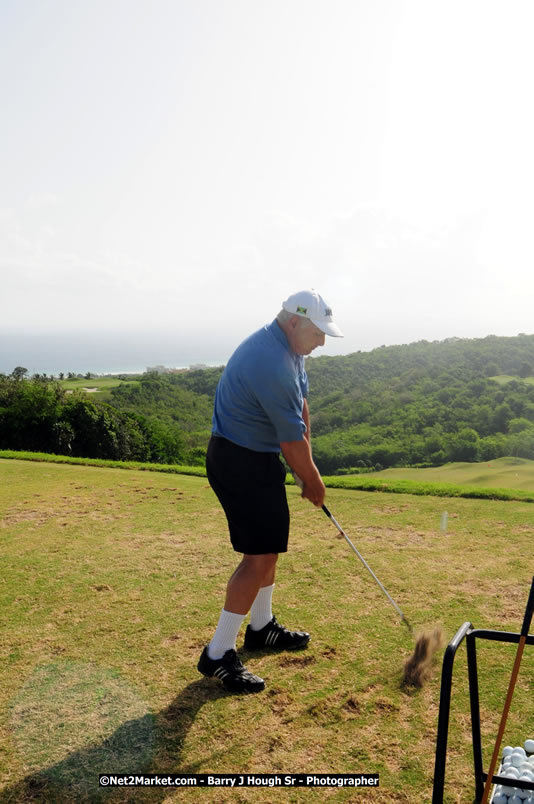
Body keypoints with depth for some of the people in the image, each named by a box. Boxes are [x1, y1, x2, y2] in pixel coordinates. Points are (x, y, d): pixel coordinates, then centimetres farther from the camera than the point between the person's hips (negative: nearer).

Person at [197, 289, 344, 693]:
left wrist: (307, 469, 3)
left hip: (257, 458, 11)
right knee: (260, 554, -7)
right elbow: (292, 439, -20)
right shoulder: (272, 364, -27)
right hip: (240, 462, -11)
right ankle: (218, 654, 4)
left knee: (269, 545, 19)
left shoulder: (288, 348, 6)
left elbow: (302, 408, 8)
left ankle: (262, 627, 36)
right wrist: (313, 481, -5)